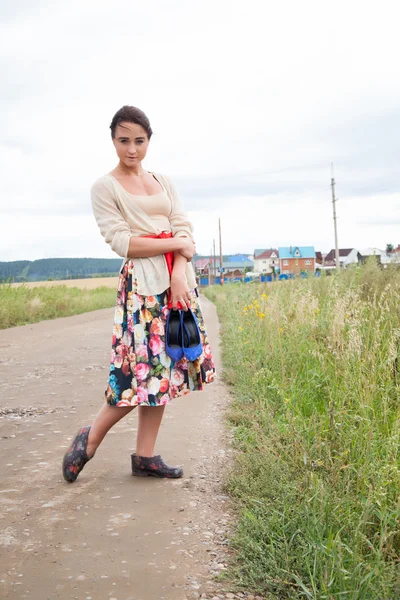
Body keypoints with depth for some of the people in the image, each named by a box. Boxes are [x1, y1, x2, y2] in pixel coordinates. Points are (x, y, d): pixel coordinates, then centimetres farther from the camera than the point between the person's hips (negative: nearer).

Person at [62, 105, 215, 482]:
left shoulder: (163, 181, 14)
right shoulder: (105, 187, -1)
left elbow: (184, 228, 6)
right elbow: (120, 242, -10)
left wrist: (180, 272, -12)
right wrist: (176, 244, -9)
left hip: (177, 280, 6)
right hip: (142, 283, -6)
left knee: (163, 368, 4)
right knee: (141, 370, -9)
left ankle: (145, 456, 12)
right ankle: (90, 438, 12)